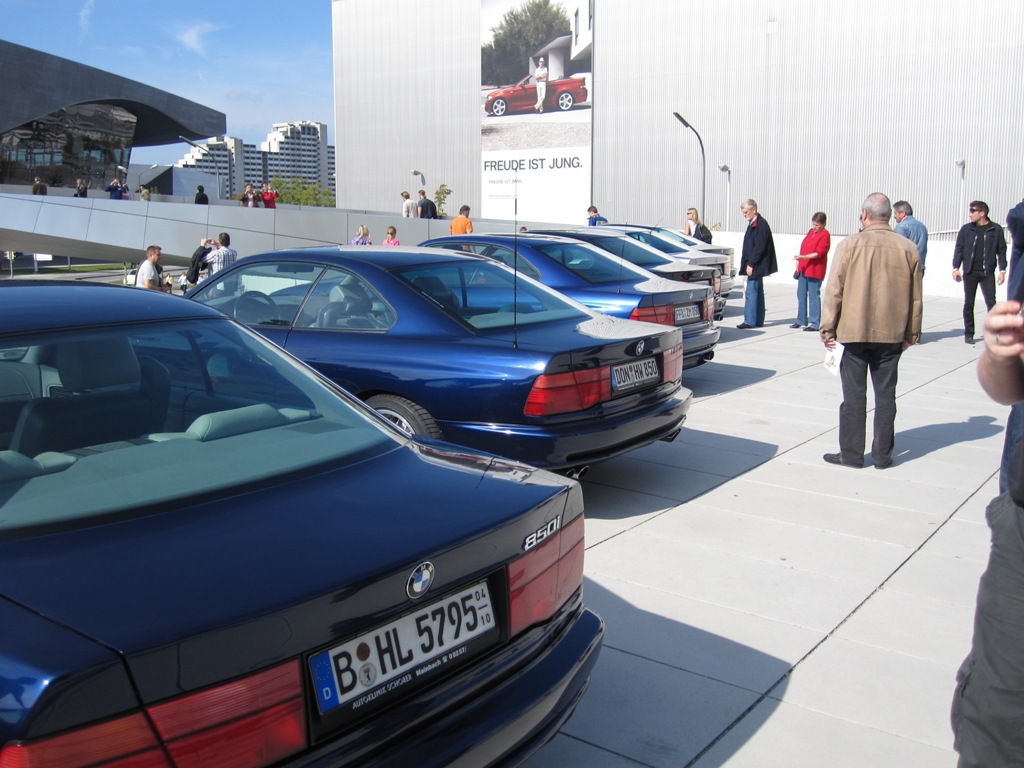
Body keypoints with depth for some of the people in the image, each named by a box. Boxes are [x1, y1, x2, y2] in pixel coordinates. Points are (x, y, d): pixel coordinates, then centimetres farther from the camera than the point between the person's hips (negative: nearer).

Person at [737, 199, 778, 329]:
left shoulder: (761, 225, -15)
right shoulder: (752, 224, 15)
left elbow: (759, 247, -20)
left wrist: (751, 264, -19)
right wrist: (747, 264, 15)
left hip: (756, 266, -10)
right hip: (753, 265, 10)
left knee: (751, 292, -11)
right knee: (757, 292, 13)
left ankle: (750, 321, -10)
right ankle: (758, 320, 18)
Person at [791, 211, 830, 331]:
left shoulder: (825, 235, -8)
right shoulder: (811, 232, 15)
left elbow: (819, 253, -17)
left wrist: (803, 257, -26)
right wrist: (799, 262, 15)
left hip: (815, 271, -8)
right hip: (803, 268, 8)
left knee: (814, 296, -5)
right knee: (801, 295, 11)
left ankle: (815, 324, 0)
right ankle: (801, 320, 20)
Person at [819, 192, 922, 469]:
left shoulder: (850, 244, -7)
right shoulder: (908, 249, 2)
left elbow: (834, 290, -7)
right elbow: (915, 297, 7)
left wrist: (828, 329, 0)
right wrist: (911, 334, 16)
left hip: (854, 332, -3)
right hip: (892, 334, 3)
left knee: (854, 395, 5)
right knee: (885, 395, 10)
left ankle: (851, 453, 9)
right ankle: (882, 455, 16)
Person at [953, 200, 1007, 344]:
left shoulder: (996, 229, 2)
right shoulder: (966, 229, 5)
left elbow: (1002, 250, 5)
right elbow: (959, 249, 7)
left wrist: (1002, 270, -1)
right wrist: (956, 267, -3)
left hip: (987, 273, -1)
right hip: (970, 272, 1)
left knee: (991, 303, -4)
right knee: (968, 304, 5)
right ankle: (969, 333, 14)